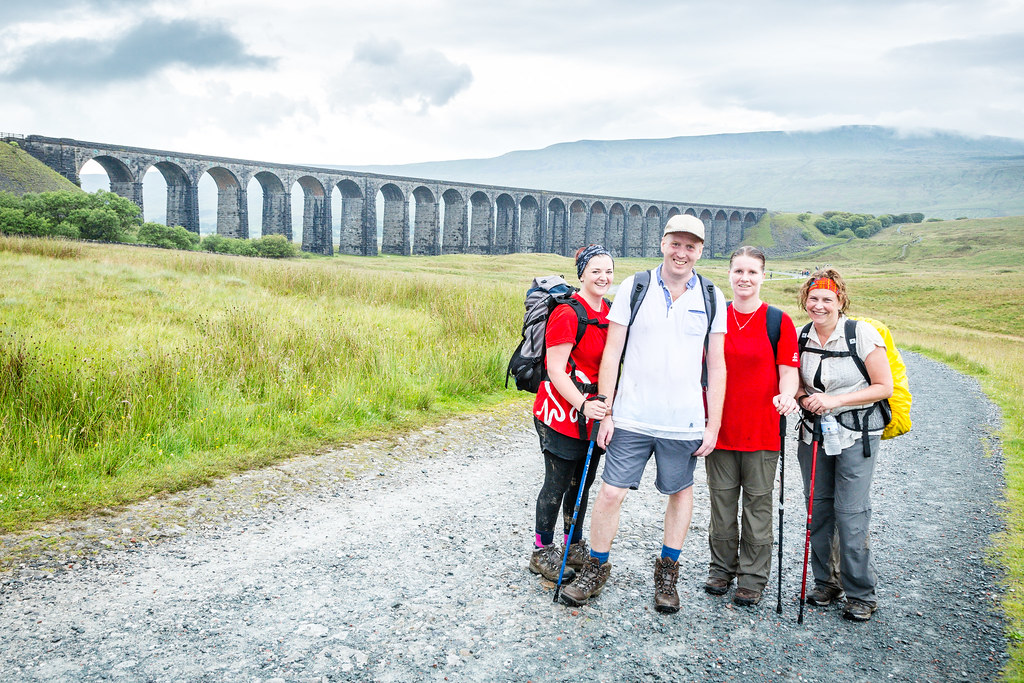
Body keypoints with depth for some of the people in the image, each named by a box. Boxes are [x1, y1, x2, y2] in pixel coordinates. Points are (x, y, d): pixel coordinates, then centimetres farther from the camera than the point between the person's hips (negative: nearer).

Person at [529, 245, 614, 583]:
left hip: (595, 413, 7)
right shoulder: (567, 314, -17)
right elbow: (556, 370, -19)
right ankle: (542, 552, 19)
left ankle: (574, 546, 34)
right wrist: (582, 404, -27)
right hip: (563, 412, -7)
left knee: (583, 482, 17)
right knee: (558, 484, 2)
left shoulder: (610, 313, 8)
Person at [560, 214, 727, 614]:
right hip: (632, 417, -1)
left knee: (680, 491, 13)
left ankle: (667, 571, 33)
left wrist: (713, 423, 1)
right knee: (611, 492, 0)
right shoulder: (635, 288, -1)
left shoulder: (712, 298, 2)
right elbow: (612, 354, 0)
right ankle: (596, 568, 21)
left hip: (685, 422, 1)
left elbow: (716, 365, 5)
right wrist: (604, 413, -3)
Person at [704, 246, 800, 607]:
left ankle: (752, 577, 19)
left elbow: (788, 370, -3)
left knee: (757, 504, 6)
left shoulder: (779, 321, -2)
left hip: (761, 430, -2)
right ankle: (721, 569, 28)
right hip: (719, 427, 2)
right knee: (721, 502, 11)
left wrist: (787, 394, -24)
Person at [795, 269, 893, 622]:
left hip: (856, 434, -4)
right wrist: (804, 399, -6)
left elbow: (884, 387, -9)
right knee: (818, 508, 8)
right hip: (813, 432, 5)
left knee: (850, 513, -6)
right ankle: (826, 581, 25)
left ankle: (861, 593, 10)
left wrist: (836, 400, -17)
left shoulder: (862, 333, -11)